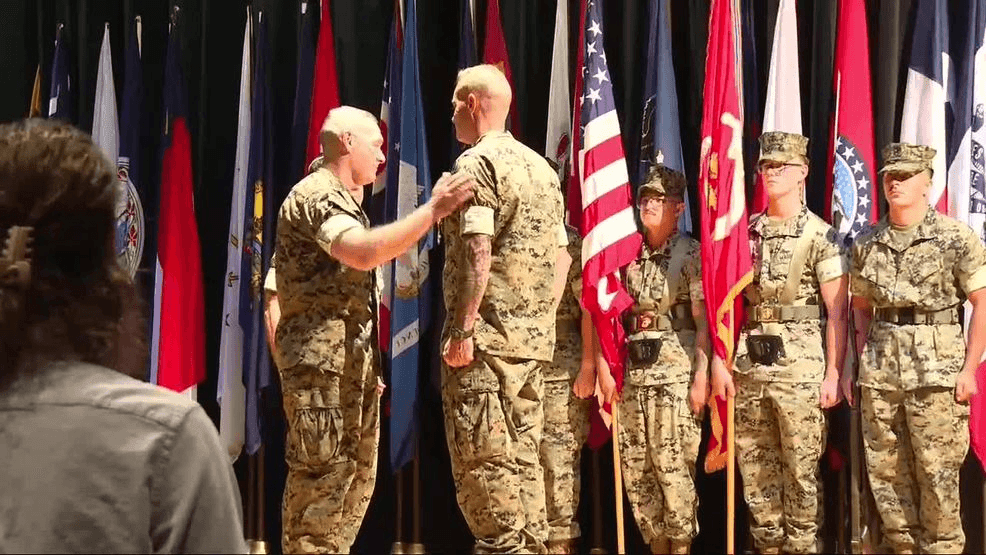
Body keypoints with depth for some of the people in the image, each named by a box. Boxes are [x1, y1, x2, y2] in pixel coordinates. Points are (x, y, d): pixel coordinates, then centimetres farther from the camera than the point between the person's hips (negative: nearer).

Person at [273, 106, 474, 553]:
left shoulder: (341, 198, 23)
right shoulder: (316, 195, -11)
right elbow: (363, 251, -29)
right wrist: (432, 211, -28)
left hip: (353, 356, 11)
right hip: (321, 353, -11)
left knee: (356, 474, 12)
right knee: (321, 474, -11)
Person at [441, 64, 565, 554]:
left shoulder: (477, 162, -8)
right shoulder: (542, 168, 17)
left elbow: (477, 251, -17)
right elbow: (559, 256, 17)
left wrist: (462, 329, -17)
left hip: (488, 335, -8)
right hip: (535, 338, 8)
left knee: (482, 459, -6)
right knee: (522, 455, 12)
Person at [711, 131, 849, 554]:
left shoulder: (820, 236, -3)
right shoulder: (745, 232, 11)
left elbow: (837, 312, -4)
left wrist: (833, 373, -10)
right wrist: (719, 360, 5)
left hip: (799, 364, -5)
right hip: (749, 364, 5)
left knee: (801, 470, -2)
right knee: (755, 469, 9)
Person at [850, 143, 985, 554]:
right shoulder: (866, 244, 9)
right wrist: (864, 357, 8)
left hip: (936, 369, -5)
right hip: (879, 372, 5)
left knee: (937, 473, -4)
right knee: (885, 471, 8)